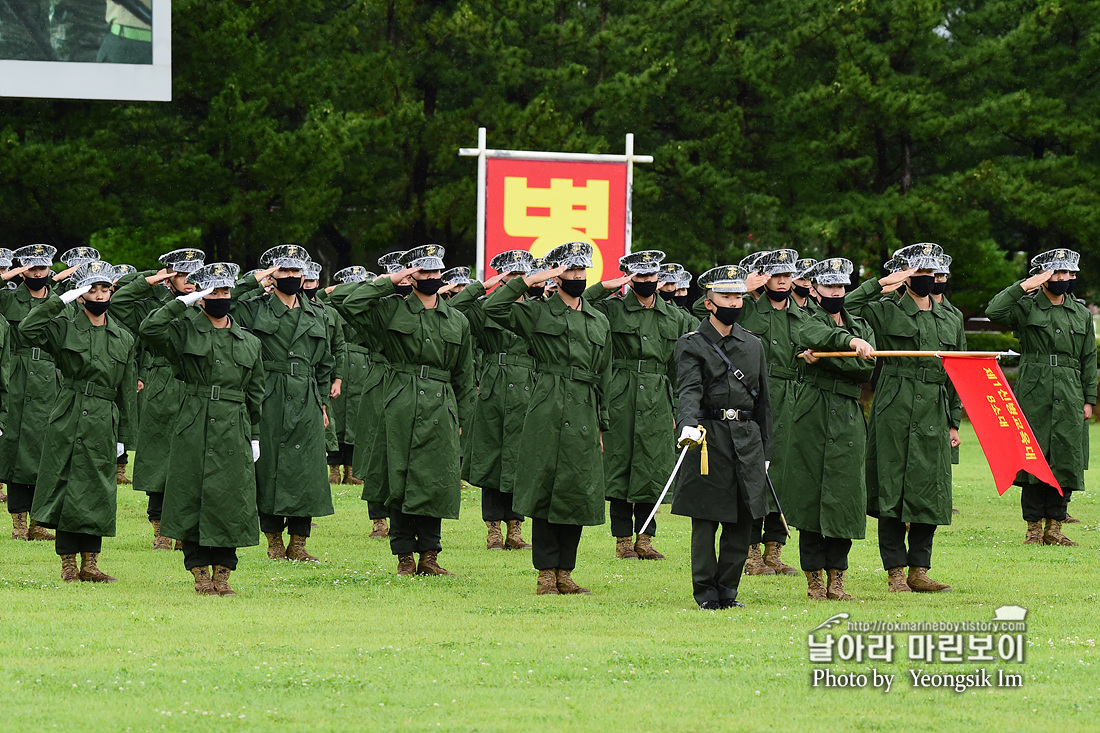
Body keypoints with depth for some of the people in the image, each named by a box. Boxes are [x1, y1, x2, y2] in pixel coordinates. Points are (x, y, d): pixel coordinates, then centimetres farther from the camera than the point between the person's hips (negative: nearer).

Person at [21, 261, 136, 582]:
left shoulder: (123, 338, 12)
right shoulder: (64, 326, 1)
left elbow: (126, 390, 15)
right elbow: (28, 329, -19)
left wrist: (122, 433, 14)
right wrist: (60, 300, -18)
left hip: (103, 423, 3)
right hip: (67, 420, -3)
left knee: (96, 492, 3)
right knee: (65, 486, -2)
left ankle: (90, 563, 10)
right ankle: (68, 562, 5)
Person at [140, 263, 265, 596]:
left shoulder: (250, 343, 12)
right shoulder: (184, 332, 3)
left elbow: (255, 394, 17)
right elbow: (149, 329, -15)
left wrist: (255, 436, 15)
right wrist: (183, 302, -14)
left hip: (233, 431, 2)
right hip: (192, 429, -2)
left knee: (229, 500, 0)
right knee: (192, 497, -2)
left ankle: (222, 572, 8)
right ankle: (200, 572, 6)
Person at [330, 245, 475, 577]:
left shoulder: (457, 321, 12)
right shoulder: (391, 311, 3)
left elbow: (464, 376, 18)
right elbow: (346, 301, -7)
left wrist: (461, 420, 14)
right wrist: (387, 282, -4)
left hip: (441, 409, 2)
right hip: (400, 408, -2)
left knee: (436, 482, 0)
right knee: (400, 482, -1)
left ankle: (429, 555, 8)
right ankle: (404, 556, 6)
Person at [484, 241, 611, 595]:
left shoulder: (599, 322, 17)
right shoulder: (537, 313, 4)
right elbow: (494, 307, -11)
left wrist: (602, 425, 18)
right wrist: (531, 280, -10)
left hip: (584, 417, 4)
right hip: (547, 415, -4)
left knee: (579, 495, 3)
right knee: (545, 491, -4)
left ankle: (564, 571, 10)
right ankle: (546, 572, 1)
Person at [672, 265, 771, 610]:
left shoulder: (753, 345, 15)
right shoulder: (691, 345, -1)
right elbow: (689, 390, -16)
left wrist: (765, 451, 16)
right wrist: (688, 424, -35)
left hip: (747, 439, 5)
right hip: (708, 437, -5)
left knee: (743, 520, 4)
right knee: (705, 522, -2)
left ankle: (727, 590, 13)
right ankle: (706, 593, 5)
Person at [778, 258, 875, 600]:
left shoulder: (861, 325, 17)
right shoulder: (810, 320, 5)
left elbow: (866, 367, 0)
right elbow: (812, 335, -21)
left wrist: (824, 358, -12)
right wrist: (850, 342, -37)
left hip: (849, 421, 3)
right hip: (813, 416, -3)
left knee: (844, 493, 0)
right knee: (811, 493, -4)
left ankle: (836, 578, 6)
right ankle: (814, 578, 2)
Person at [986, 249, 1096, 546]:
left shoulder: (1081, 314, 15)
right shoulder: (1026, 307, 4)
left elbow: (1089, 359, 17)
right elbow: (994, 311, -14)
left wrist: (1089, 399, 11)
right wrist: (1024, 286, -14)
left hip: (1069, 399, 3)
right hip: (1033, 396, -3)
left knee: (1065, 461, 0)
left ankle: (1054, 527, 6)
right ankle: (1034, 527, 3)